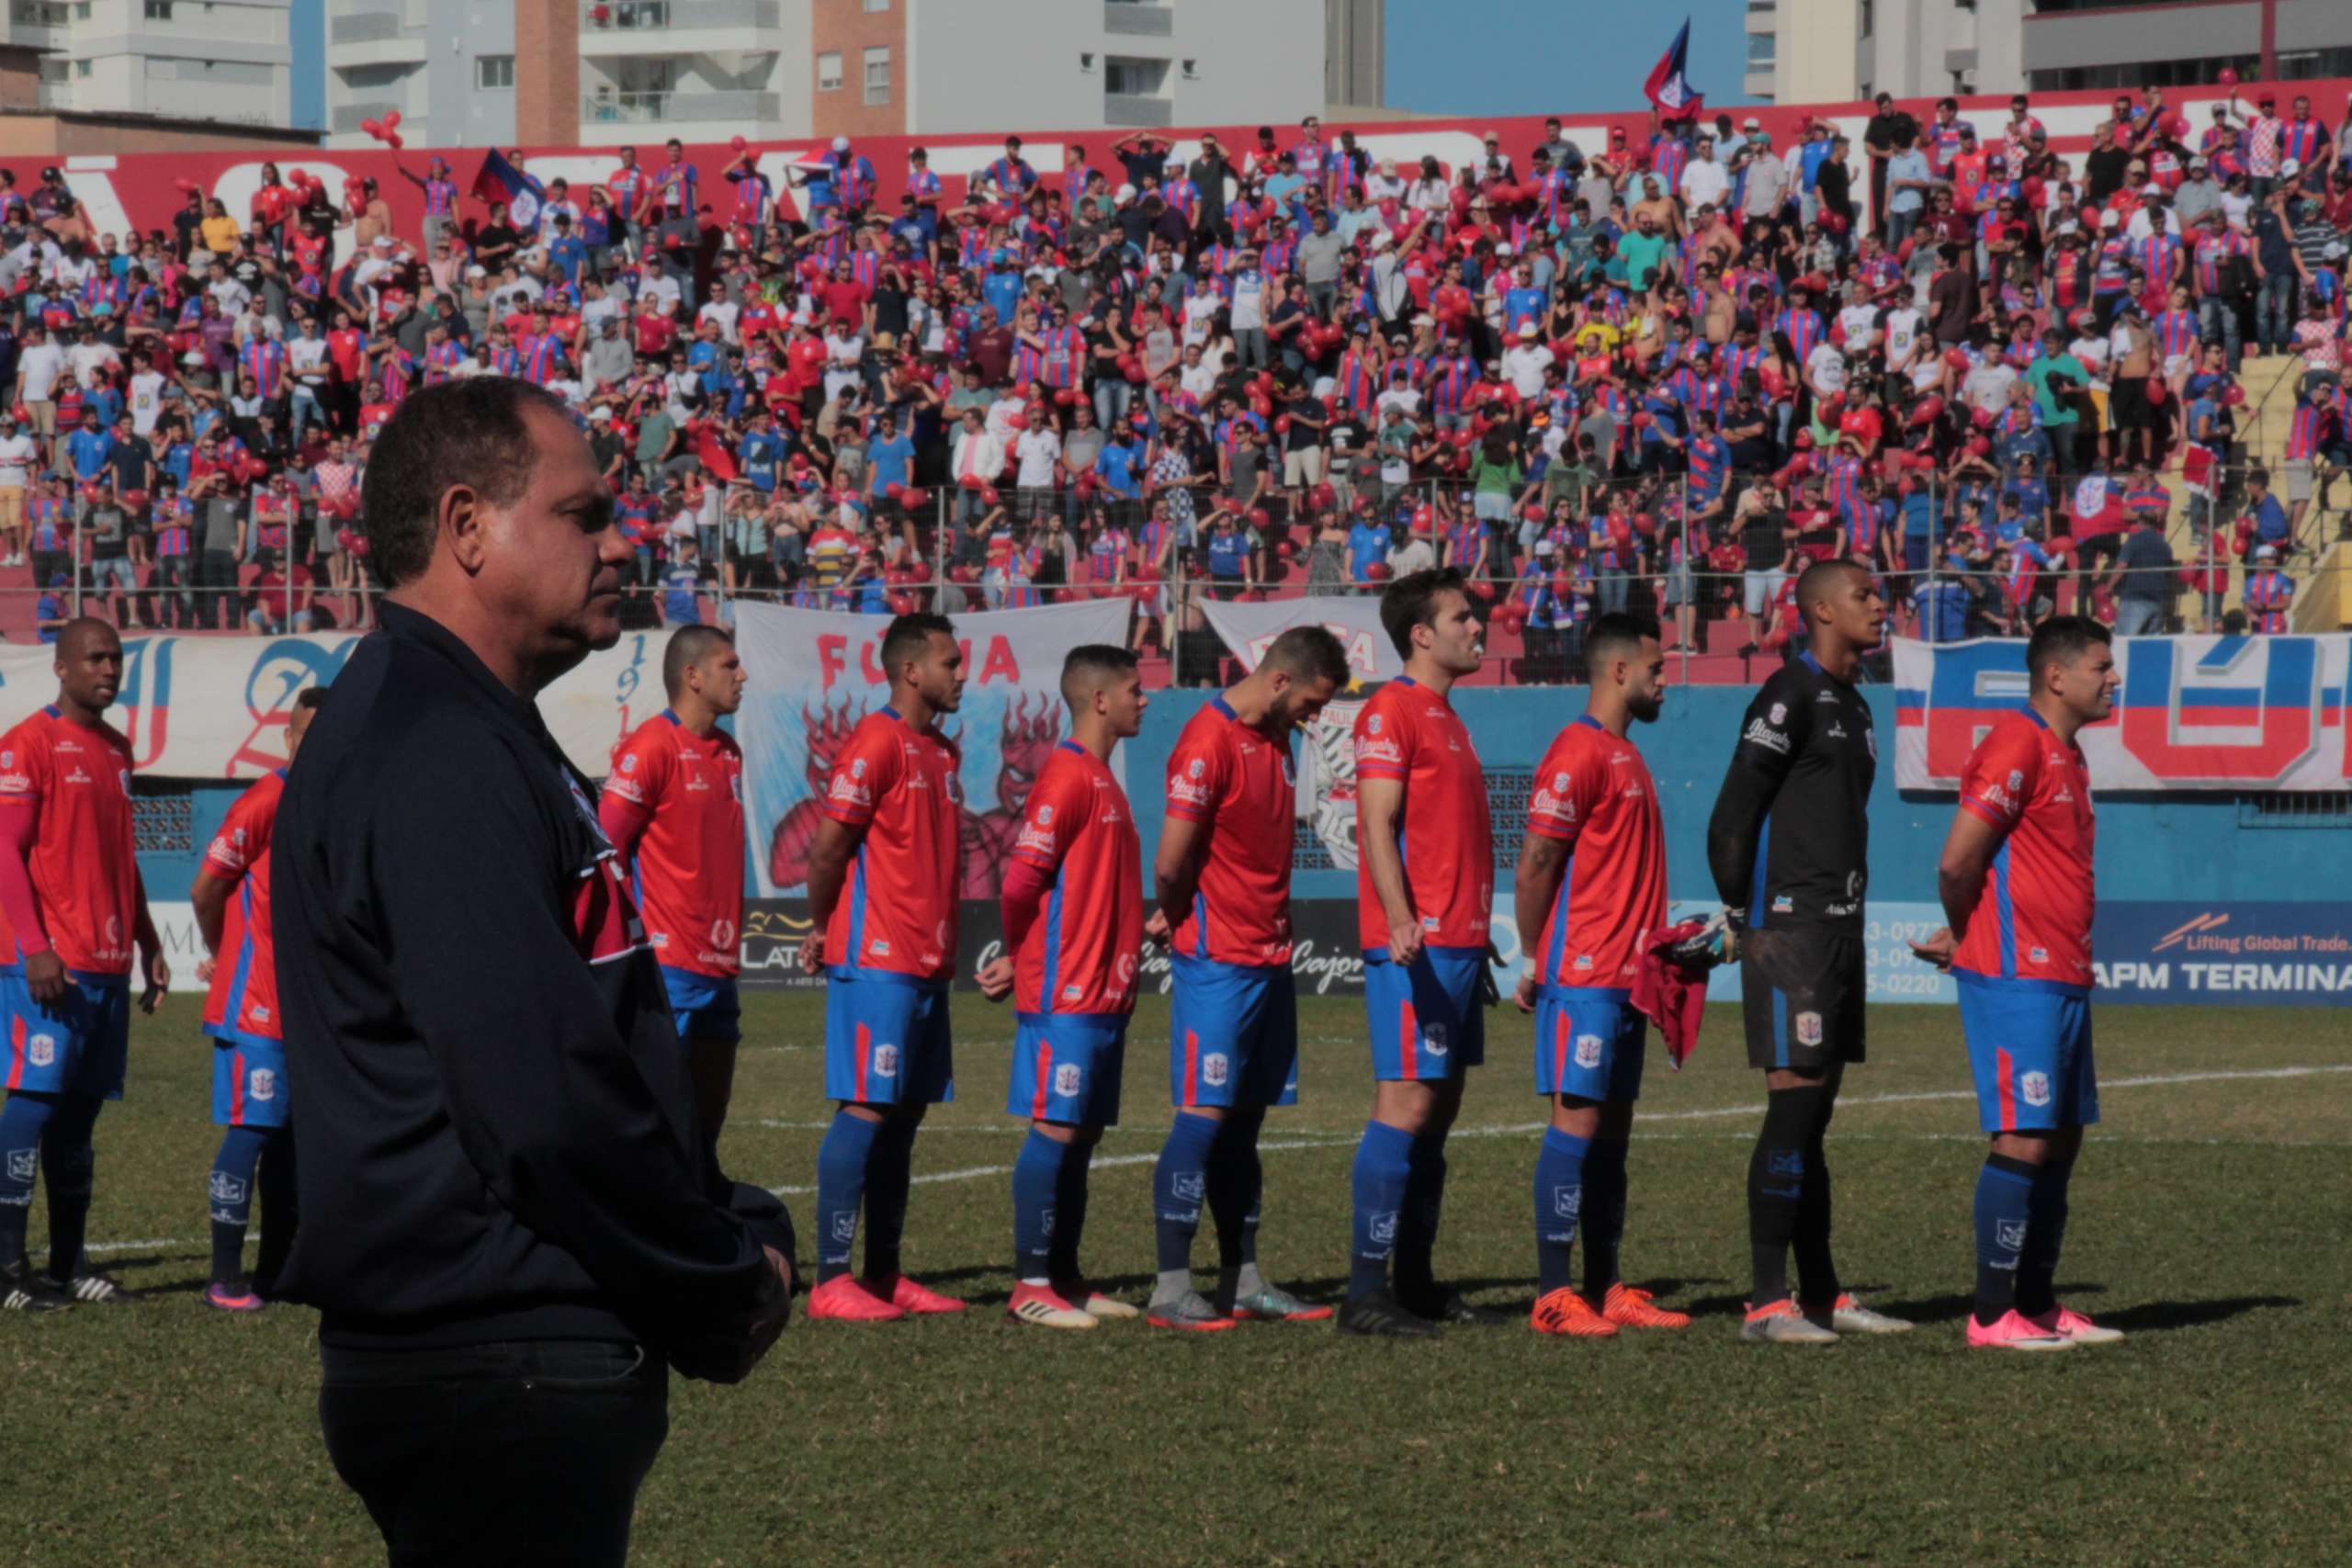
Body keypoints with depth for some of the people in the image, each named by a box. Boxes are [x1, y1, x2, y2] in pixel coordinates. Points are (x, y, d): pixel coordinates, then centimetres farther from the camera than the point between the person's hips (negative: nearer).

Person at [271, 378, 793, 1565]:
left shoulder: (462, 738, 18)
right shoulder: (443, 755, -16)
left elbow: (605, 1052, 21)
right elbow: (547, 1098, -23)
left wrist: (741, 1232, 7)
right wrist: (725, 1289, -11)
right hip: (501, 1375, -11)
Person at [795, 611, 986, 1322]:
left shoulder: (943, 752, 17)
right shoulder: (877, 743, -11)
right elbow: (828, 847, -12)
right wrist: (823, 931, -1)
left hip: (927, 965, 9)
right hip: (877, 963, -9)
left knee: (907, 1111, 9)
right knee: (867, 1109, -9)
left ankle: (884, 1275, 14)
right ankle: (831, 1280, -8)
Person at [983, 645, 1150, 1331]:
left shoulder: (1101, 779, 18)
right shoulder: (1069, 775, -12)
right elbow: (1022, 881, -16)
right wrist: (1024, 959, -4)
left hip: (1103, 993, 9)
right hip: (1065, 992, -9)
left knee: (1083, 1132, 10)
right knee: (1055, 1128, -7)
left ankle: (1065, 1276, 15)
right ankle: (1031, 1283, -5)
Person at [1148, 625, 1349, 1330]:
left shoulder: (1275, 740, 14)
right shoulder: (1209, 742, -15)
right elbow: (1171, 863, -16)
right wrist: (1179, 915, 3)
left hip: (1269, 958, 8)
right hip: (1218, 964, -8)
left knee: (1246, 1119, 10)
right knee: (1205, 1115, -8)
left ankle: (1243, 1279, 14)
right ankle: (1171, 1288, -7)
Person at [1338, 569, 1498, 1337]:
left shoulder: (1445, 717, 20)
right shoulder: (1391, 711, -8)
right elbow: (1377, 827, -17)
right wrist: (1400, 921, -29)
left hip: (1458, 944, 9)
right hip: (1416, 948, -9)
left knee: (1440, 1106, 10)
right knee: (1407, 1104, -12)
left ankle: (1416, 1281, 14)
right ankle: (1365, 1290, -12)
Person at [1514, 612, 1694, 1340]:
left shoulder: (1624, 756, 18)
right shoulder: (1579, 753, -11)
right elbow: (1535, 866, -14)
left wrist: (1662, 944, 19)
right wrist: (1539, 962, -10)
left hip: (1625, 977, 9)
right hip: (1585, 977, -9)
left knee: (1612, 1129, 9)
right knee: (1577, 1119, -10)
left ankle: (1606, 1291, 12)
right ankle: (1553, 1294, -9)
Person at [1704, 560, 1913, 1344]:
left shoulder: (1850, 706, 18)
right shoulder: (1790, 698, -11)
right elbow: (1731, 821, -15)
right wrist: (1746, 923, -13)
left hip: (1838, 927, 9)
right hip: (1791, 928, -9)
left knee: (1815, 1111, 12)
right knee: (1793, 1104, -11)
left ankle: (1821, 1294, 16)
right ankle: (1767, 1302, -11)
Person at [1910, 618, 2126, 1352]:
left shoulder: (2065, 755, 17)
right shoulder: (2019, 746, -13)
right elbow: (1957, 861, -17)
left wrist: (1965, 938, 11)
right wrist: (1969, 937, 0)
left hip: (2062, 980, 9)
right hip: (2016, 980, -9)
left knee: (2061, 1139, 10)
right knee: (2024, 1140, -9)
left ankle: (2037, 1304, 16)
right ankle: (1993, 1314, -5)